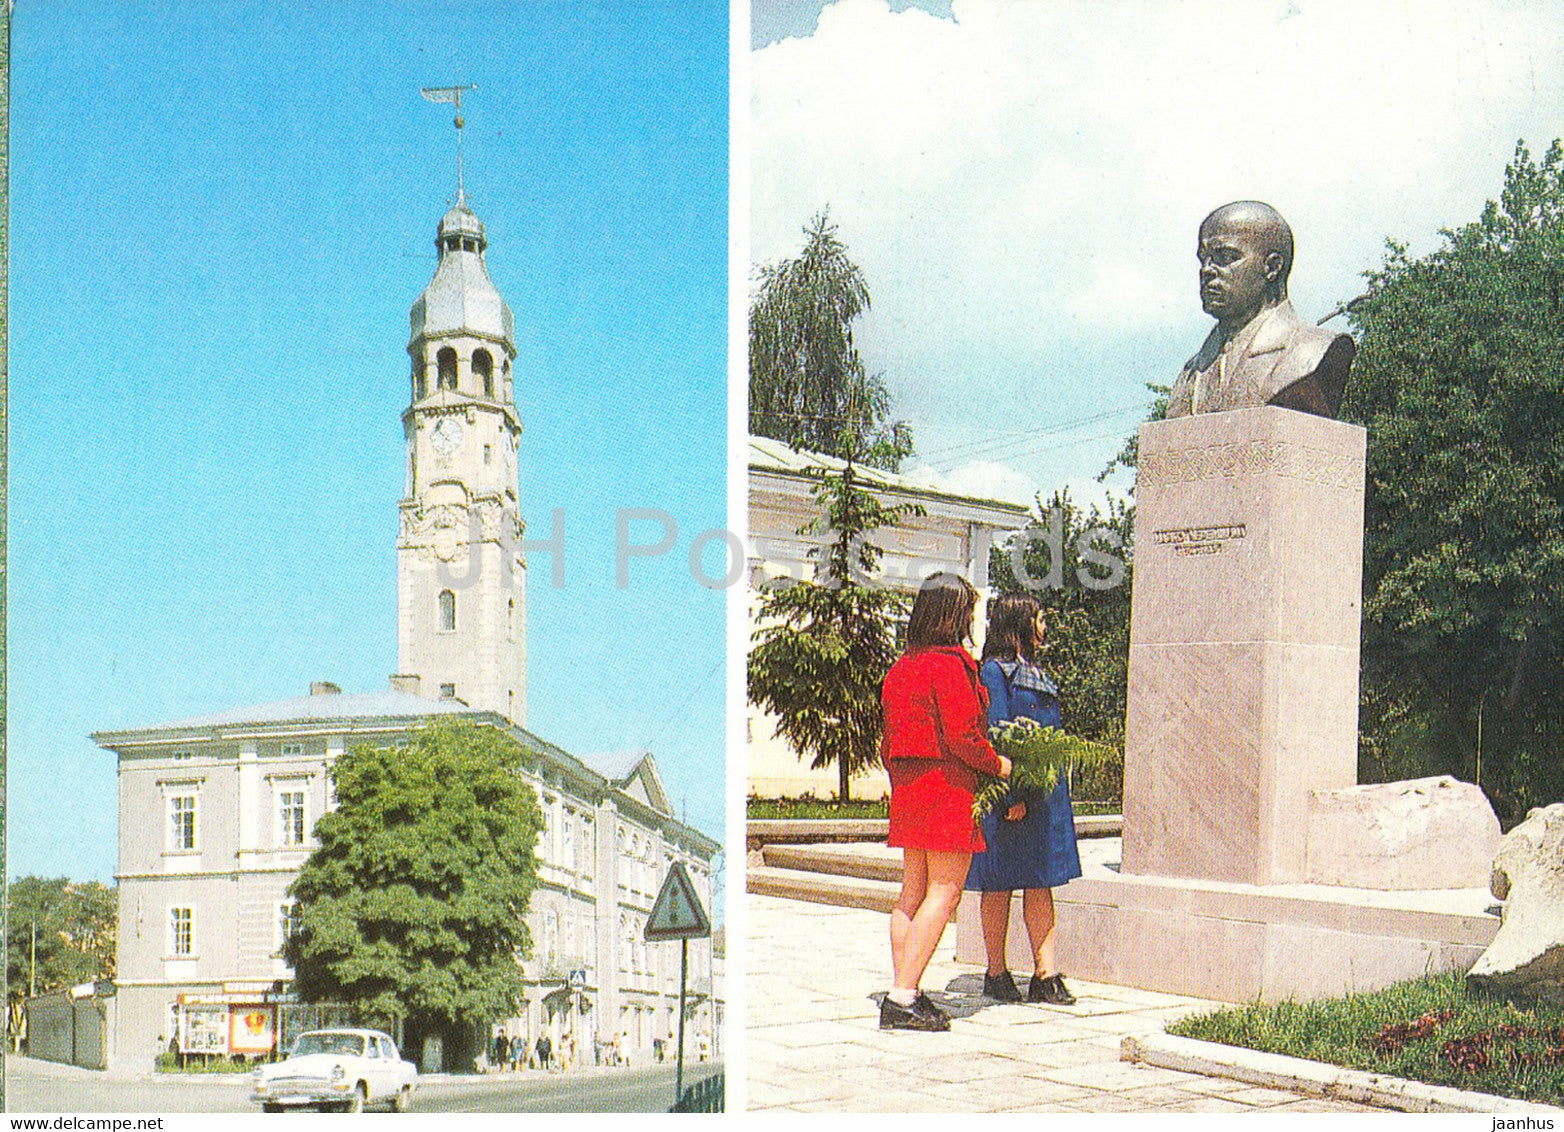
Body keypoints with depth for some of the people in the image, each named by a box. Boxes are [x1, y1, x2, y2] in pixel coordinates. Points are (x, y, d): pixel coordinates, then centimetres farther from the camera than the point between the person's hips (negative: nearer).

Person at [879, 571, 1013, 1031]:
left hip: (906, 783, 9)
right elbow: (960, 737, -17)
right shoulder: (950, 665, -12)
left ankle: (902, 992, 12)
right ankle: (904, 997, -10)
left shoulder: (900, 669, 13)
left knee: (913, 889, 11)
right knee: (944, 890, -5)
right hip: (948, 784, -9)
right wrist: (997, 764, -3)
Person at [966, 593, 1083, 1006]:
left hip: (1045, 792, 8)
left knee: (1041, 882, 4)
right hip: (1008, 795, -8)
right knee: (1000, 885, 1)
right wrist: (1010, 795, -19)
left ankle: (1045, 976, 4)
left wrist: (1052, 788, 16)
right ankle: (996, 974, 10)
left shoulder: (1033, 672, 18)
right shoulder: (995, 671, -8)